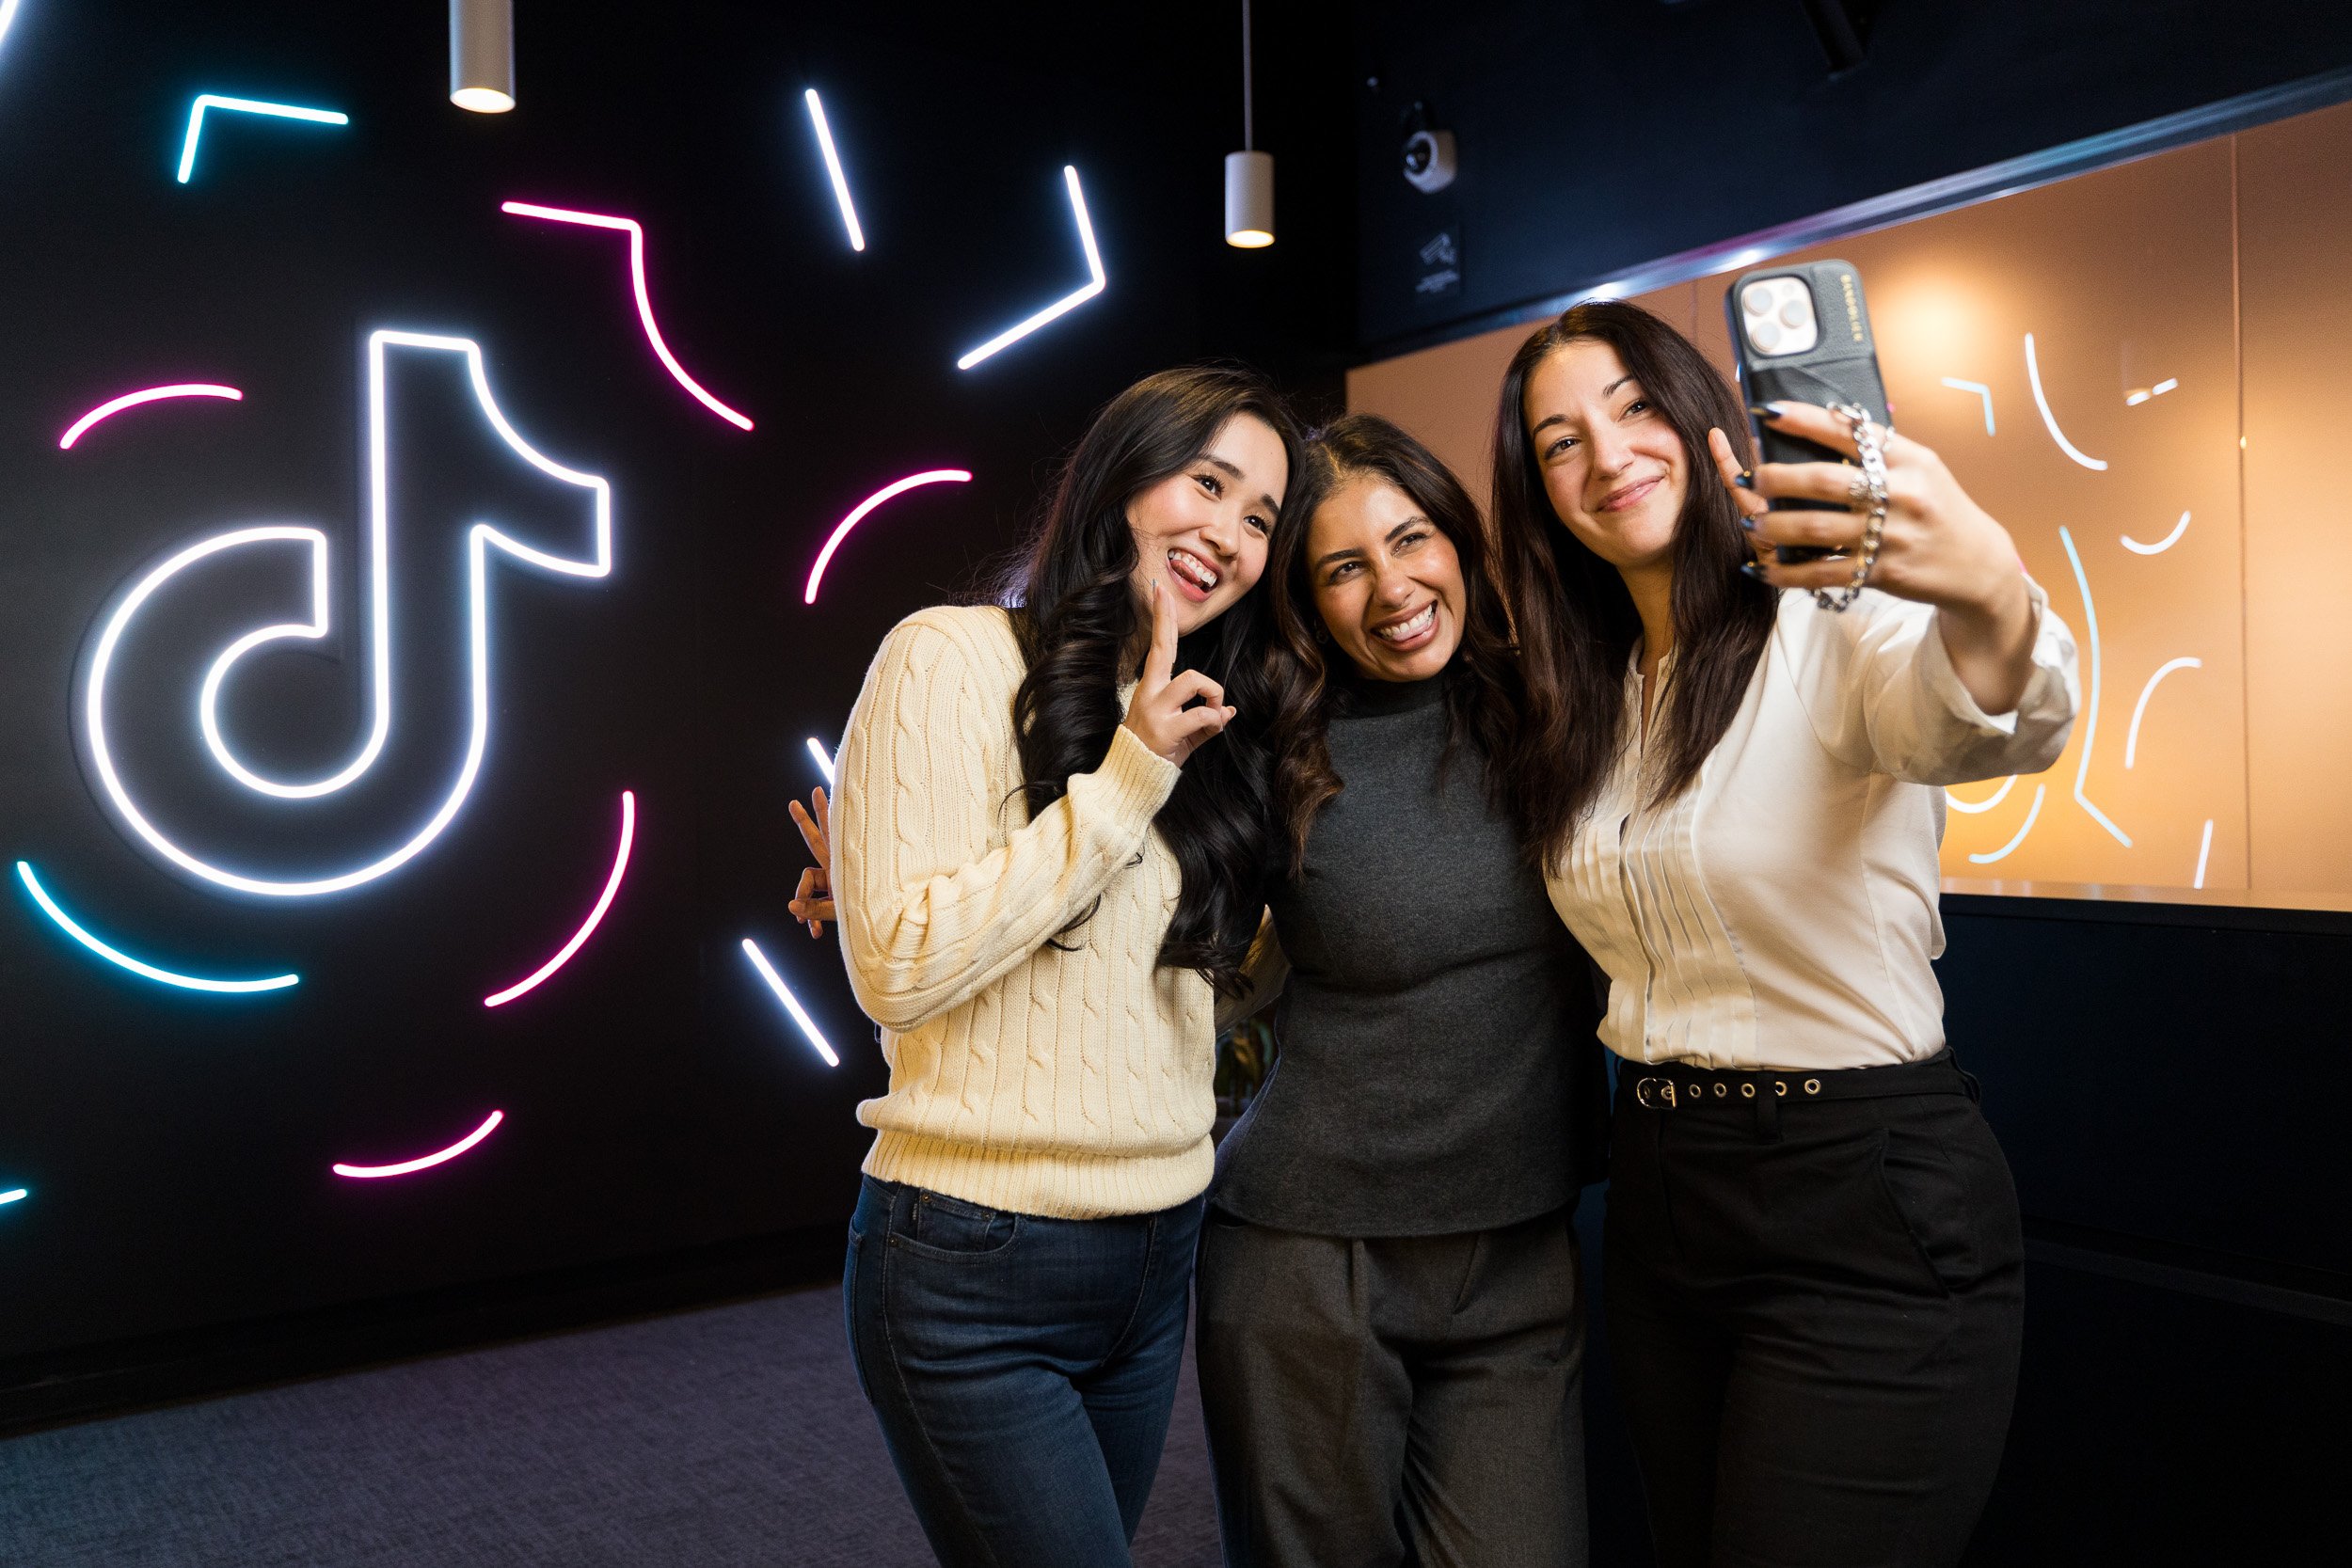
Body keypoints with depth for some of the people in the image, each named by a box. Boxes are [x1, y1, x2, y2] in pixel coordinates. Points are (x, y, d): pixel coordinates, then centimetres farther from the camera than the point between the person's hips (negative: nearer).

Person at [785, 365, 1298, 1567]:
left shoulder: (1201, 726, 10)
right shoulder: (957, 658, -10)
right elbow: (897, 969, -19)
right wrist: (1124, 783, -18)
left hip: (1157, 1261, 7)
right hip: (975, 1279, -7)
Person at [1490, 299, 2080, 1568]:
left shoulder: (1837, 625, -13)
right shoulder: (1584, 695, 8)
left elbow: (1992, 722, -35)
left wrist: (1990, 592, -58)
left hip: (1872, 1220, -6)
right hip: (1658, 1199, 7)